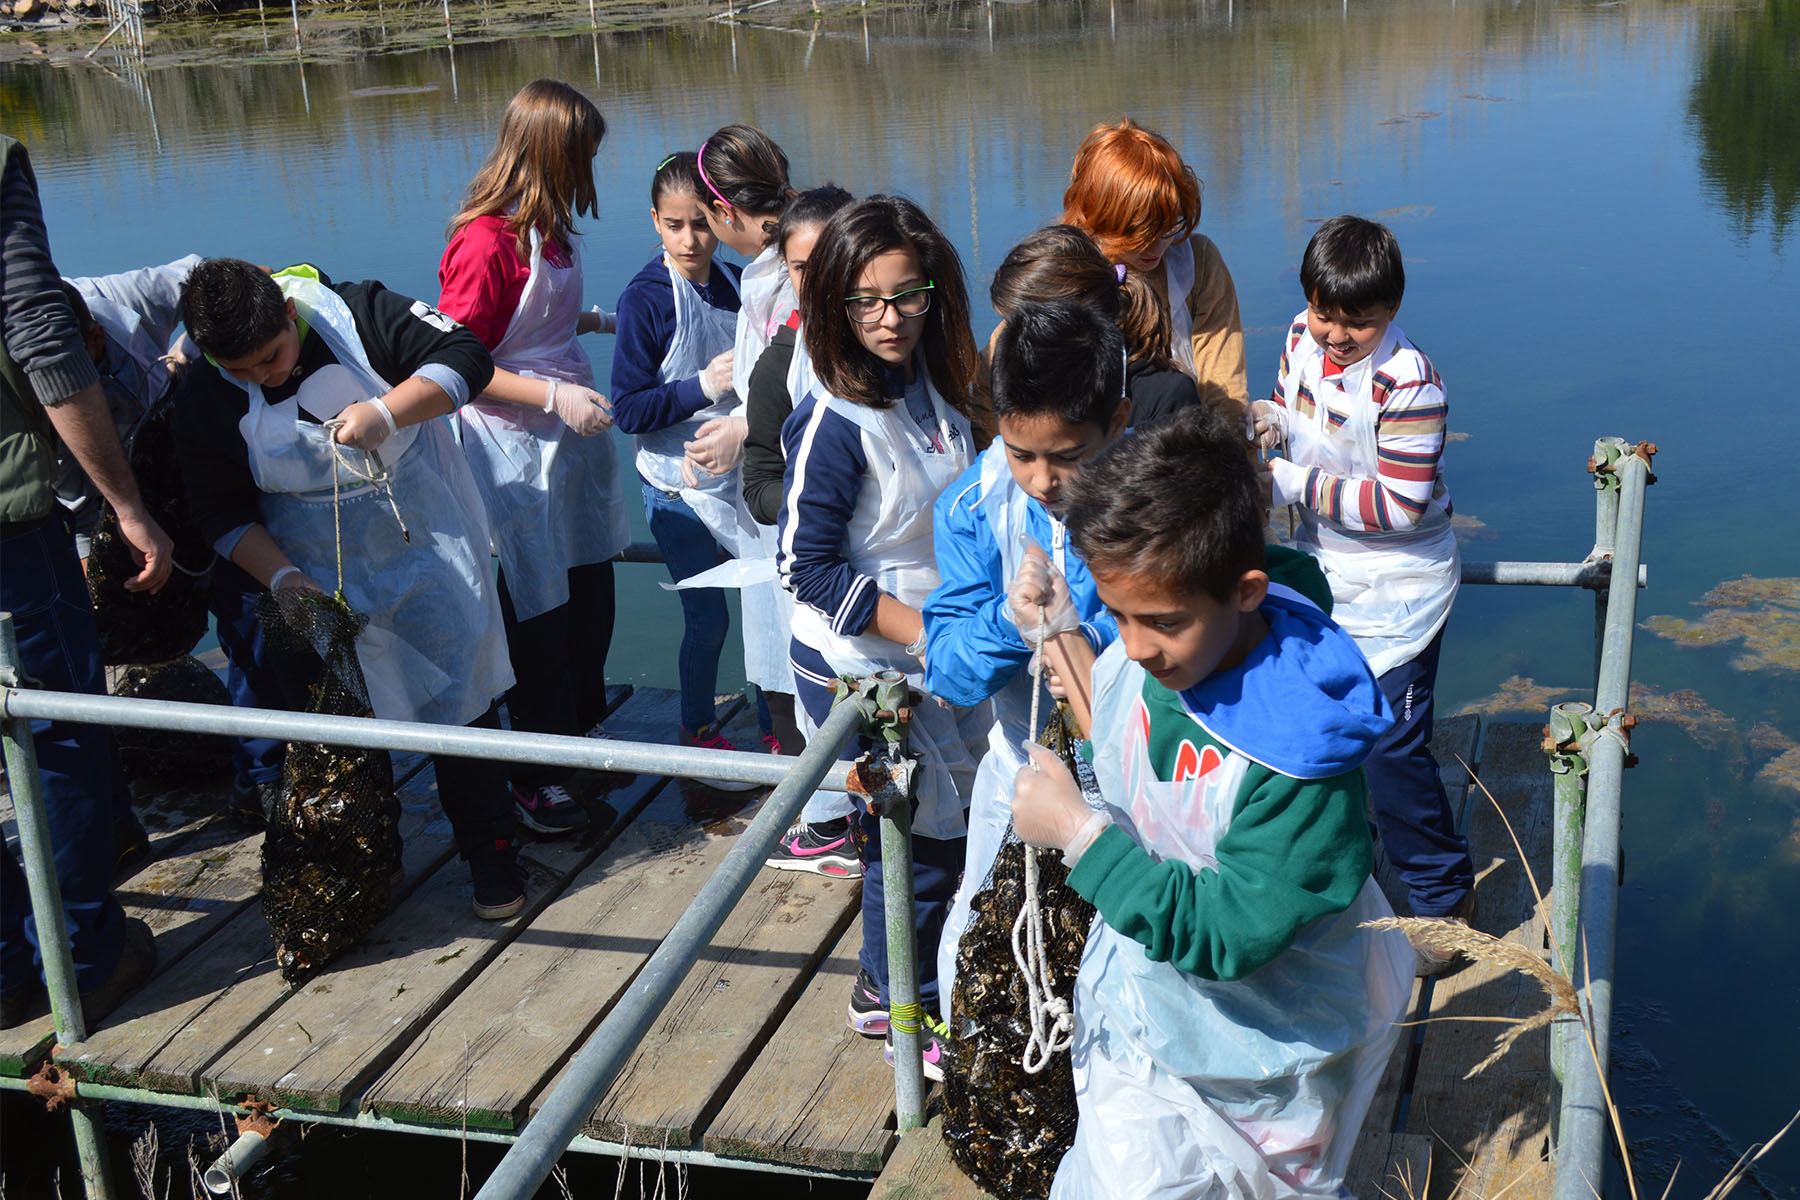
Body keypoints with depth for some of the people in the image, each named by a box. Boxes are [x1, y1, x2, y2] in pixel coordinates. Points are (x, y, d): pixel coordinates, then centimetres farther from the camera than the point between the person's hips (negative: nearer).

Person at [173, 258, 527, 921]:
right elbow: (222, 512, -2)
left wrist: (385, 412, -30)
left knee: (458, 694, 1)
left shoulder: (355, 313, -16)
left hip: (427, 538, -1)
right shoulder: (203, 402, -9)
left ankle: (490, 849, 14)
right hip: (325, 575, 1)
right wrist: (281, 575, -17)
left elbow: (466, 356, -16)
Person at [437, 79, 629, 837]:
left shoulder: (548, 229, 8)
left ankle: (581, 743, 36)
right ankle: (536, 781, 17)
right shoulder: (485, 241, -20)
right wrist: (554, 395, -23)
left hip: (574, 442, 9)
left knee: (590, 602, 17)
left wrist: (599, 319, 15)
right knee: (538, 617, 2)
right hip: (517, 457, -9)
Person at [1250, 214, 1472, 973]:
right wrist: (1271, 420, -8)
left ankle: (1444, 899, 17)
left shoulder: (1407, 382, -25)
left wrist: (1296, 484, -24)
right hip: (1323, 577, 7)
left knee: (1390, 748, -3)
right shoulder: (1302, 339, -3)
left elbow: (1403, 503, -25)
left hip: (1394, 595, -7)